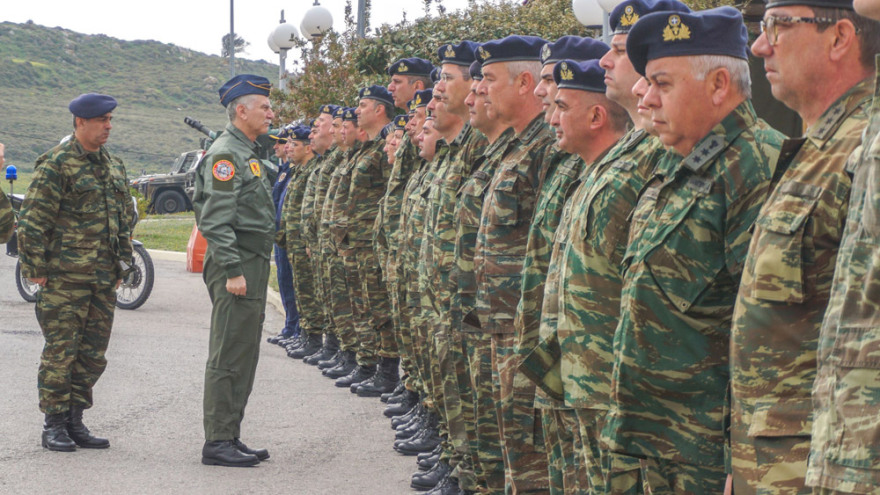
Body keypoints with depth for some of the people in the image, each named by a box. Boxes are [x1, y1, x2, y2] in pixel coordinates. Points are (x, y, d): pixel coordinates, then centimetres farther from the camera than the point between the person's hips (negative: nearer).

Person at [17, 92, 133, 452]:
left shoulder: (114, 165, 14)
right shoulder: (57, 163, -8)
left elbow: (126, 217, 23)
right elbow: (33, 220, -10)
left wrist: (122, 266, 19)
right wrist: (37, 268, -11)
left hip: (104, 279, 7)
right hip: (65, 277, -7)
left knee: (93, 354, 9)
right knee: (60, 352, -2)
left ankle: (74, 421, 18)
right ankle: (54, 425, 6)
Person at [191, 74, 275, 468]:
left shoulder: (249, 154, 19)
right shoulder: (225, 155, -13)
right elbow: (216, 220, -19)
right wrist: (232, 271, -23)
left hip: (253, 267, 10)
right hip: (236, 267, -10)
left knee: (243, 358, 12)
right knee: (228, 358, -7)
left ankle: (230, 438, 17)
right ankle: (217, 442, -3)